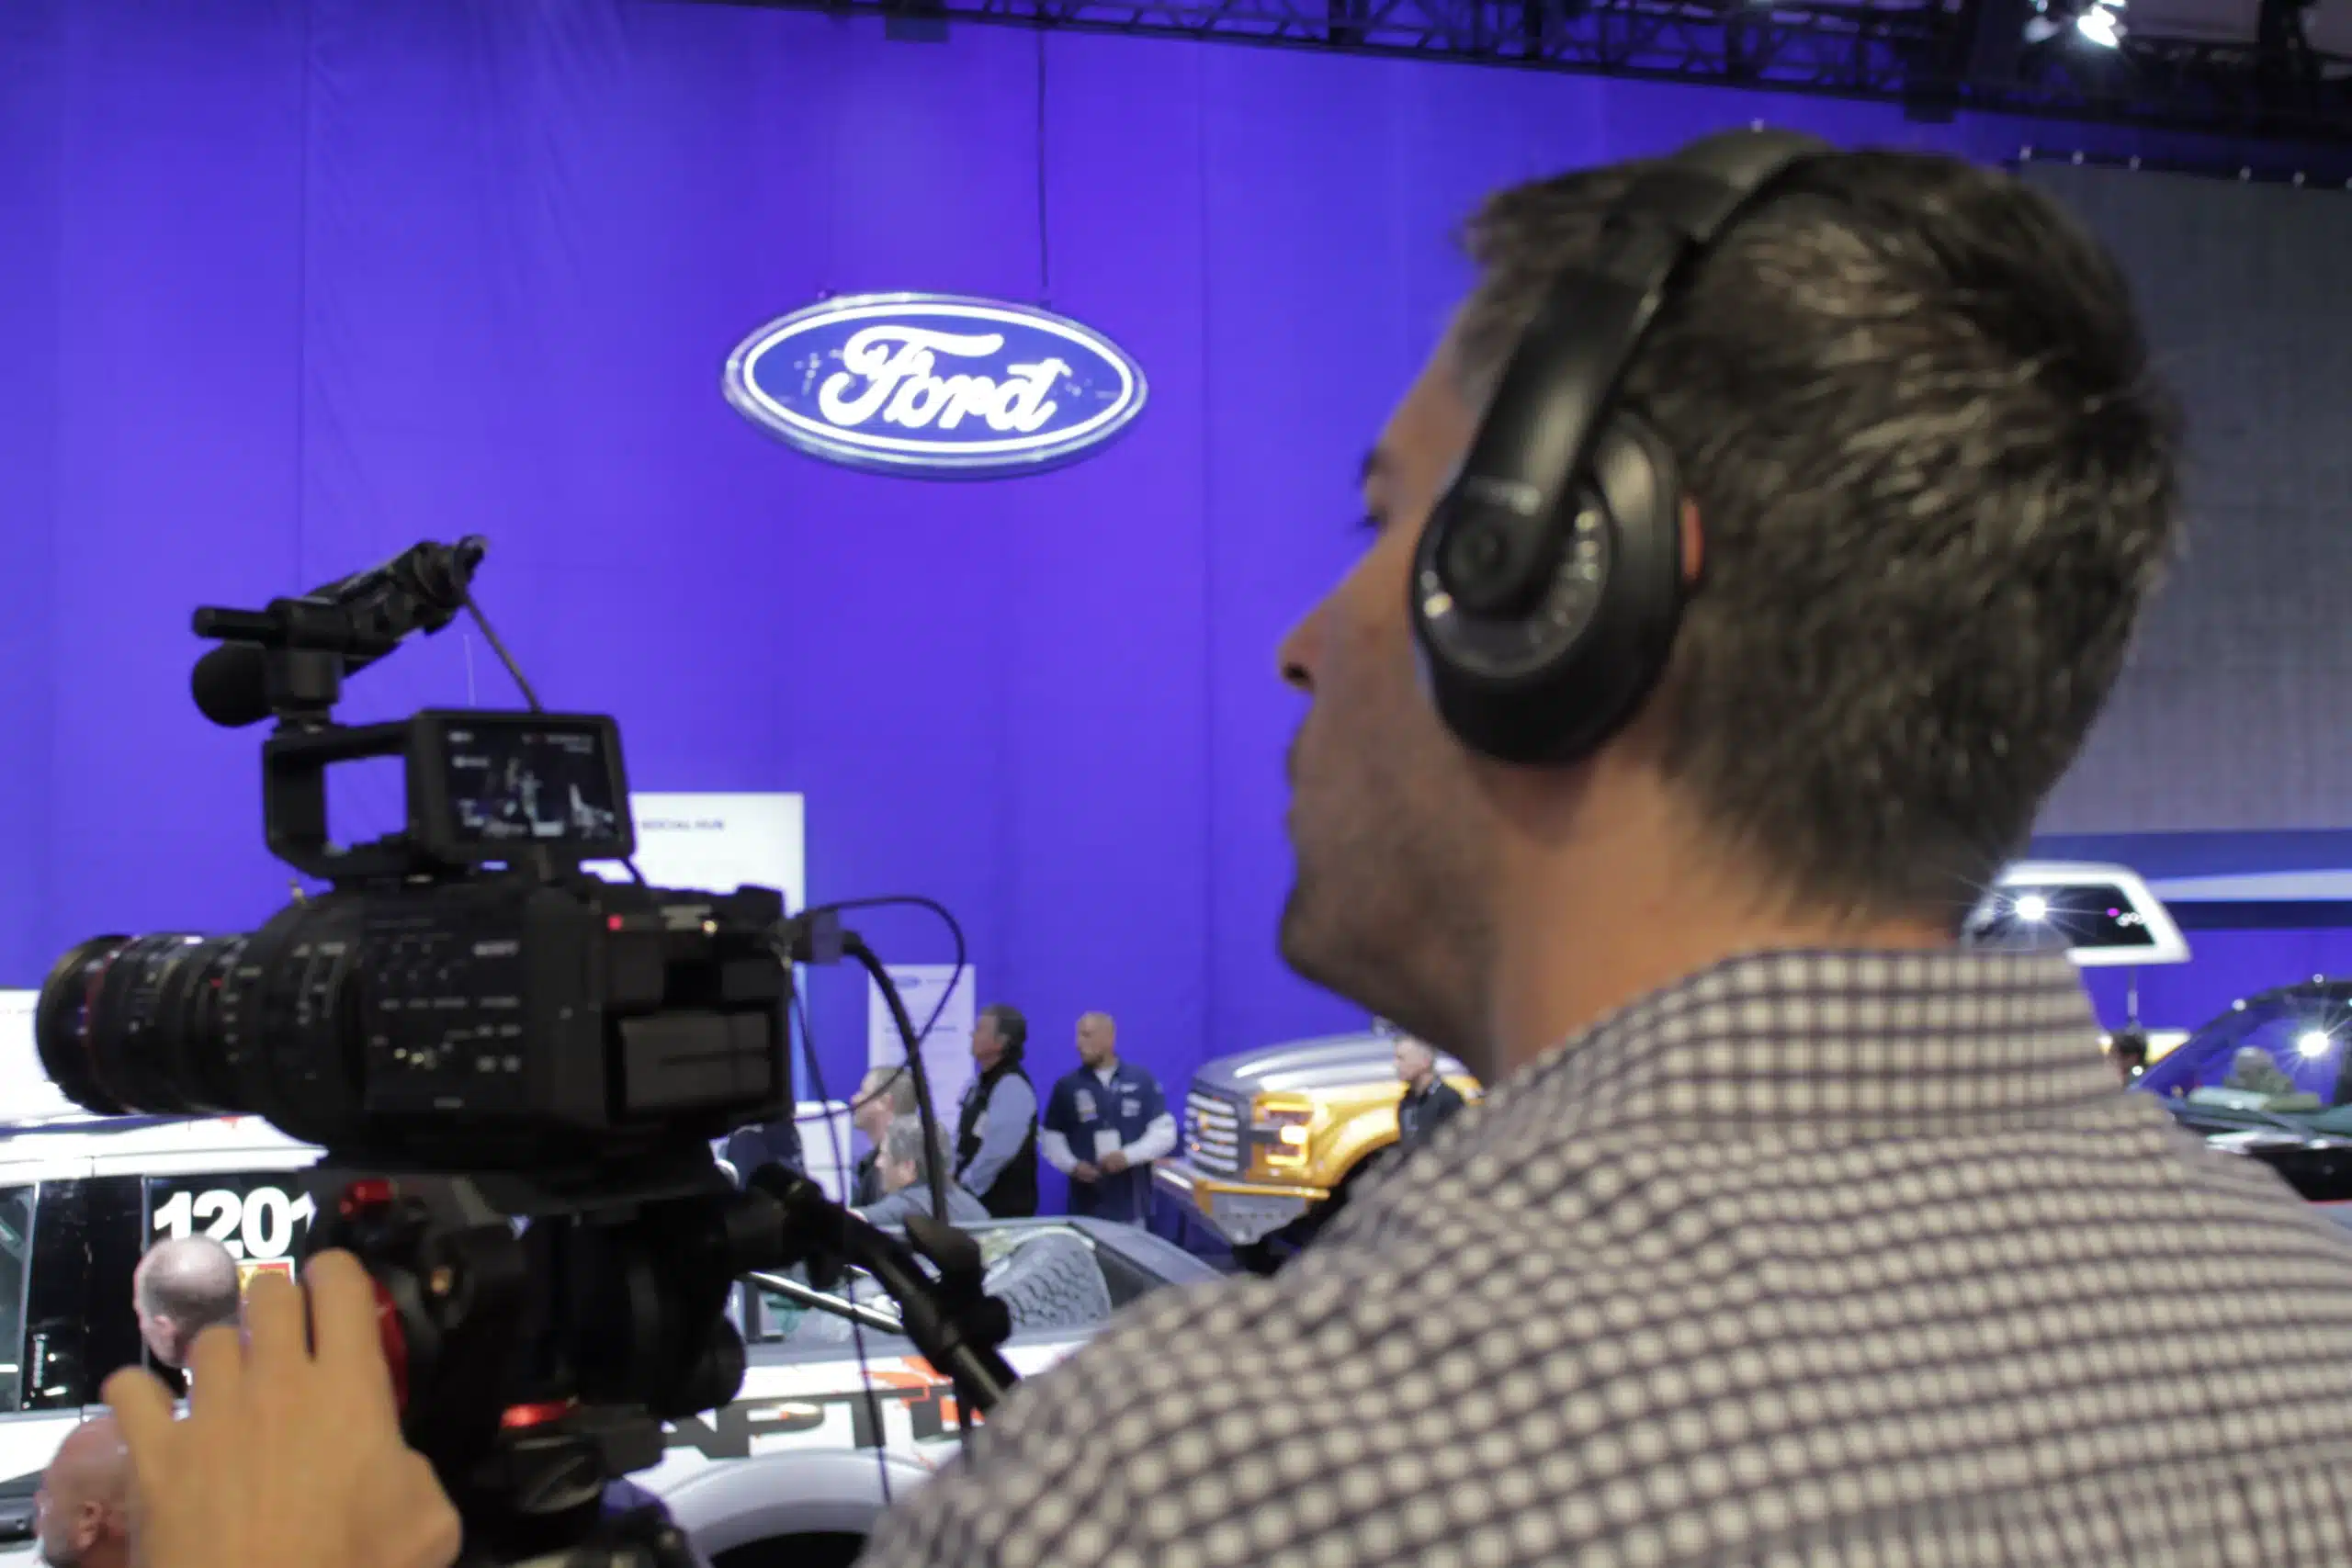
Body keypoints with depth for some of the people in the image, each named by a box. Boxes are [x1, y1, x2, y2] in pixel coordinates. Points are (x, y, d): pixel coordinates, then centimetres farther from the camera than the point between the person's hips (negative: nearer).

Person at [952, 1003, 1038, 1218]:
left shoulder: (1013, 1088, -17)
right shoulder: (975, 1087, 12)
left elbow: (996, 1153, -23)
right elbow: (962, 1147, 15)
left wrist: (962, 1187, -14)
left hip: (1004, 1206, -9)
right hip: (975, 1201, 9)